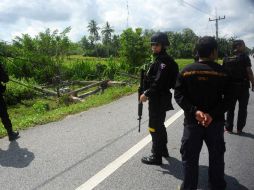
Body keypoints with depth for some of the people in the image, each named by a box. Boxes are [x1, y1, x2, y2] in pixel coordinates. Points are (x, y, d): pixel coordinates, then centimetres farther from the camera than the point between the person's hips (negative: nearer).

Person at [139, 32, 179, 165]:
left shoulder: (164, 61, -17)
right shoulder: (159, 59, 14)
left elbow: (159, 82, -25)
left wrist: (146, 94, -20)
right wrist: (147, 93, 9)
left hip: (159, 100, -10)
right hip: (158, 99, 10)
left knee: (155, 127, -2)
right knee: (159, 125, 21)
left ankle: (156, 156, 10)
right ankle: (163, 150, 37)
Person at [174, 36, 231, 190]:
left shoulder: (186, 70, -4)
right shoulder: (223, 72, -4)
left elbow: (179, 95, -10)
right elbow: (228, 98, -10)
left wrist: (194, 111, -15)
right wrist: (213, 114, -14)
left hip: (192, 121, 0)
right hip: (216, 121, 1)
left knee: (190, 156, 10)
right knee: (217, 155, 18)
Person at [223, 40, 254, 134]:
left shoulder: (226, 58, 3)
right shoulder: (244, 56, -9)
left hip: (231, 86, 3)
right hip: (243, 86, -3)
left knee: (230, 108, 13)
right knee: (242, 108, 9)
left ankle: (228, 128, 17)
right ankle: (239, 129, 13)